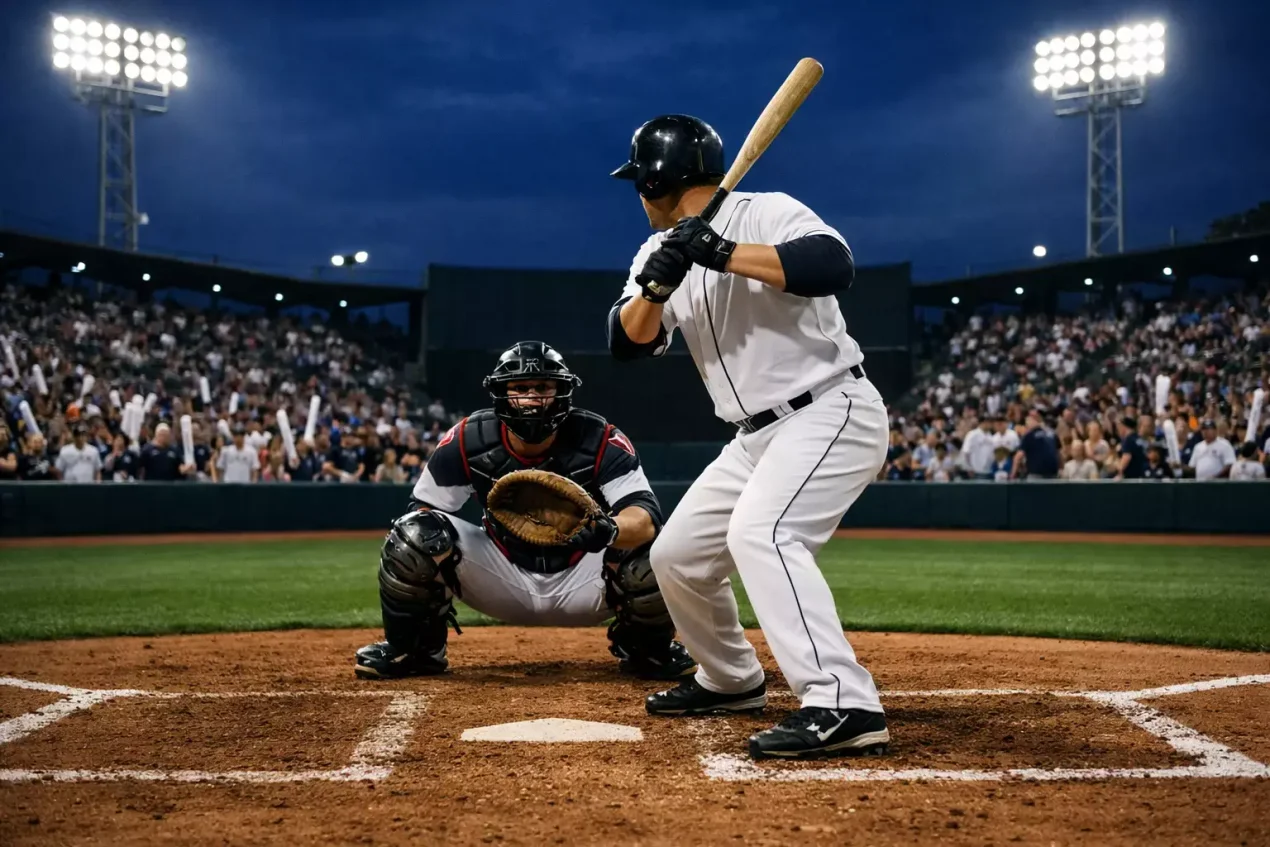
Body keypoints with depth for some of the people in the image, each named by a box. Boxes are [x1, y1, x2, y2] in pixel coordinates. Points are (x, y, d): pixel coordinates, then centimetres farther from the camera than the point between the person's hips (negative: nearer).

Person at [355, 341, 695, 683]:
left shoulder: (600, 440, -20)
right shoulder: (468, 440, -14)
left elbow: (647, 517, -32)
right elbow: (422, 510, -2)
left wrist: (610, 529, -54)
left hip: (581, 579, -1)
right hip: (504, 575, 1)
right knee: (415, 533, -23)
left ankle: (647, 648, 4)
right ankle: (412, 647, 5)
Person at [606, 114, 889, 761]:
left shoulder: (767, 213, -12)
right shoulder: (659, 252, 10)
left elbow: (835, 266, -30)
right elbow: (627, 343, -1)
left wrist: (725, 254, -32)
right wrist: (654, 288, -20)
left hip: (832, 412, -9)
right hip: (759, 435, 9)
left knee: (758, 532, -32)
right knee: (676, 556, 13)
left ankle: (844, 706, -35)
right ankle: (730, 681, 36)